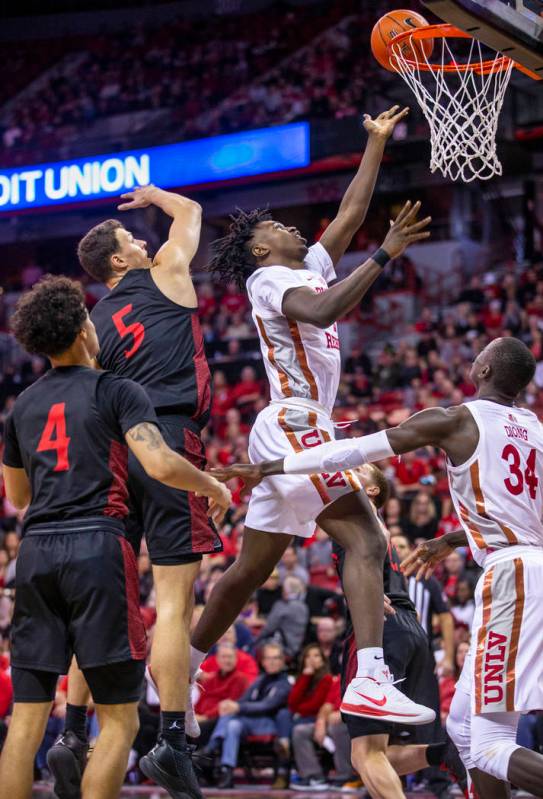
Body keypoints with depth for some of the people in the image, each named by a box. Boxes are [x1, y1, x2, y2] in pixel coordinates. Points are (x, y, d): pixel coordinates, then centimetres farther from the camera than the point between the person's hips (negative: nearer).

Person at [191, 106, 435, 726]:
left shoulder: (310, 269, 21)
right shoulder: (271, 280, -6)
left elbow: (351, 213, 25)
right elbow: (322, 312, -28)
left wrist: (377, 141, 23)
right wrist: (383, 257, -26)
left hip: (284, 434, 10)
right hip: (295, 426, -10)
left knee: (250, 569, 13)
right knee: (365, 542, -21)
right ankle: (371, 681, -31)